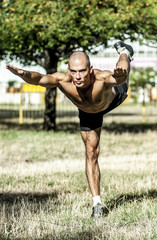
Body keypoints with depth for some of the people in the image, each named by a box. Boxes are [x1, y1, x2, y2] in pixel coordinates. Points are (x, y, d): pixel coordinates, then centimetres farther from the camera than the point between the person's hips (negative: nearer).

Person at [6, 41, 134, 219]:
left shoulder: (102, 78, -51)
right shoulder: (63, 80, -46)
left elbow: (120, 77, -71)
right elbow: (39, 79, -61)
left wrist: (121, 74, -95)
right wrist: (24, 74, -82)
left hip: (112, 98, 0)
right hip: (87, 112, 1)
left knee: (122, 87, 35)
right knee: (91, 154, 0)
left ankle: (124, 52, 67)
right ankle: (97, 203, 14)